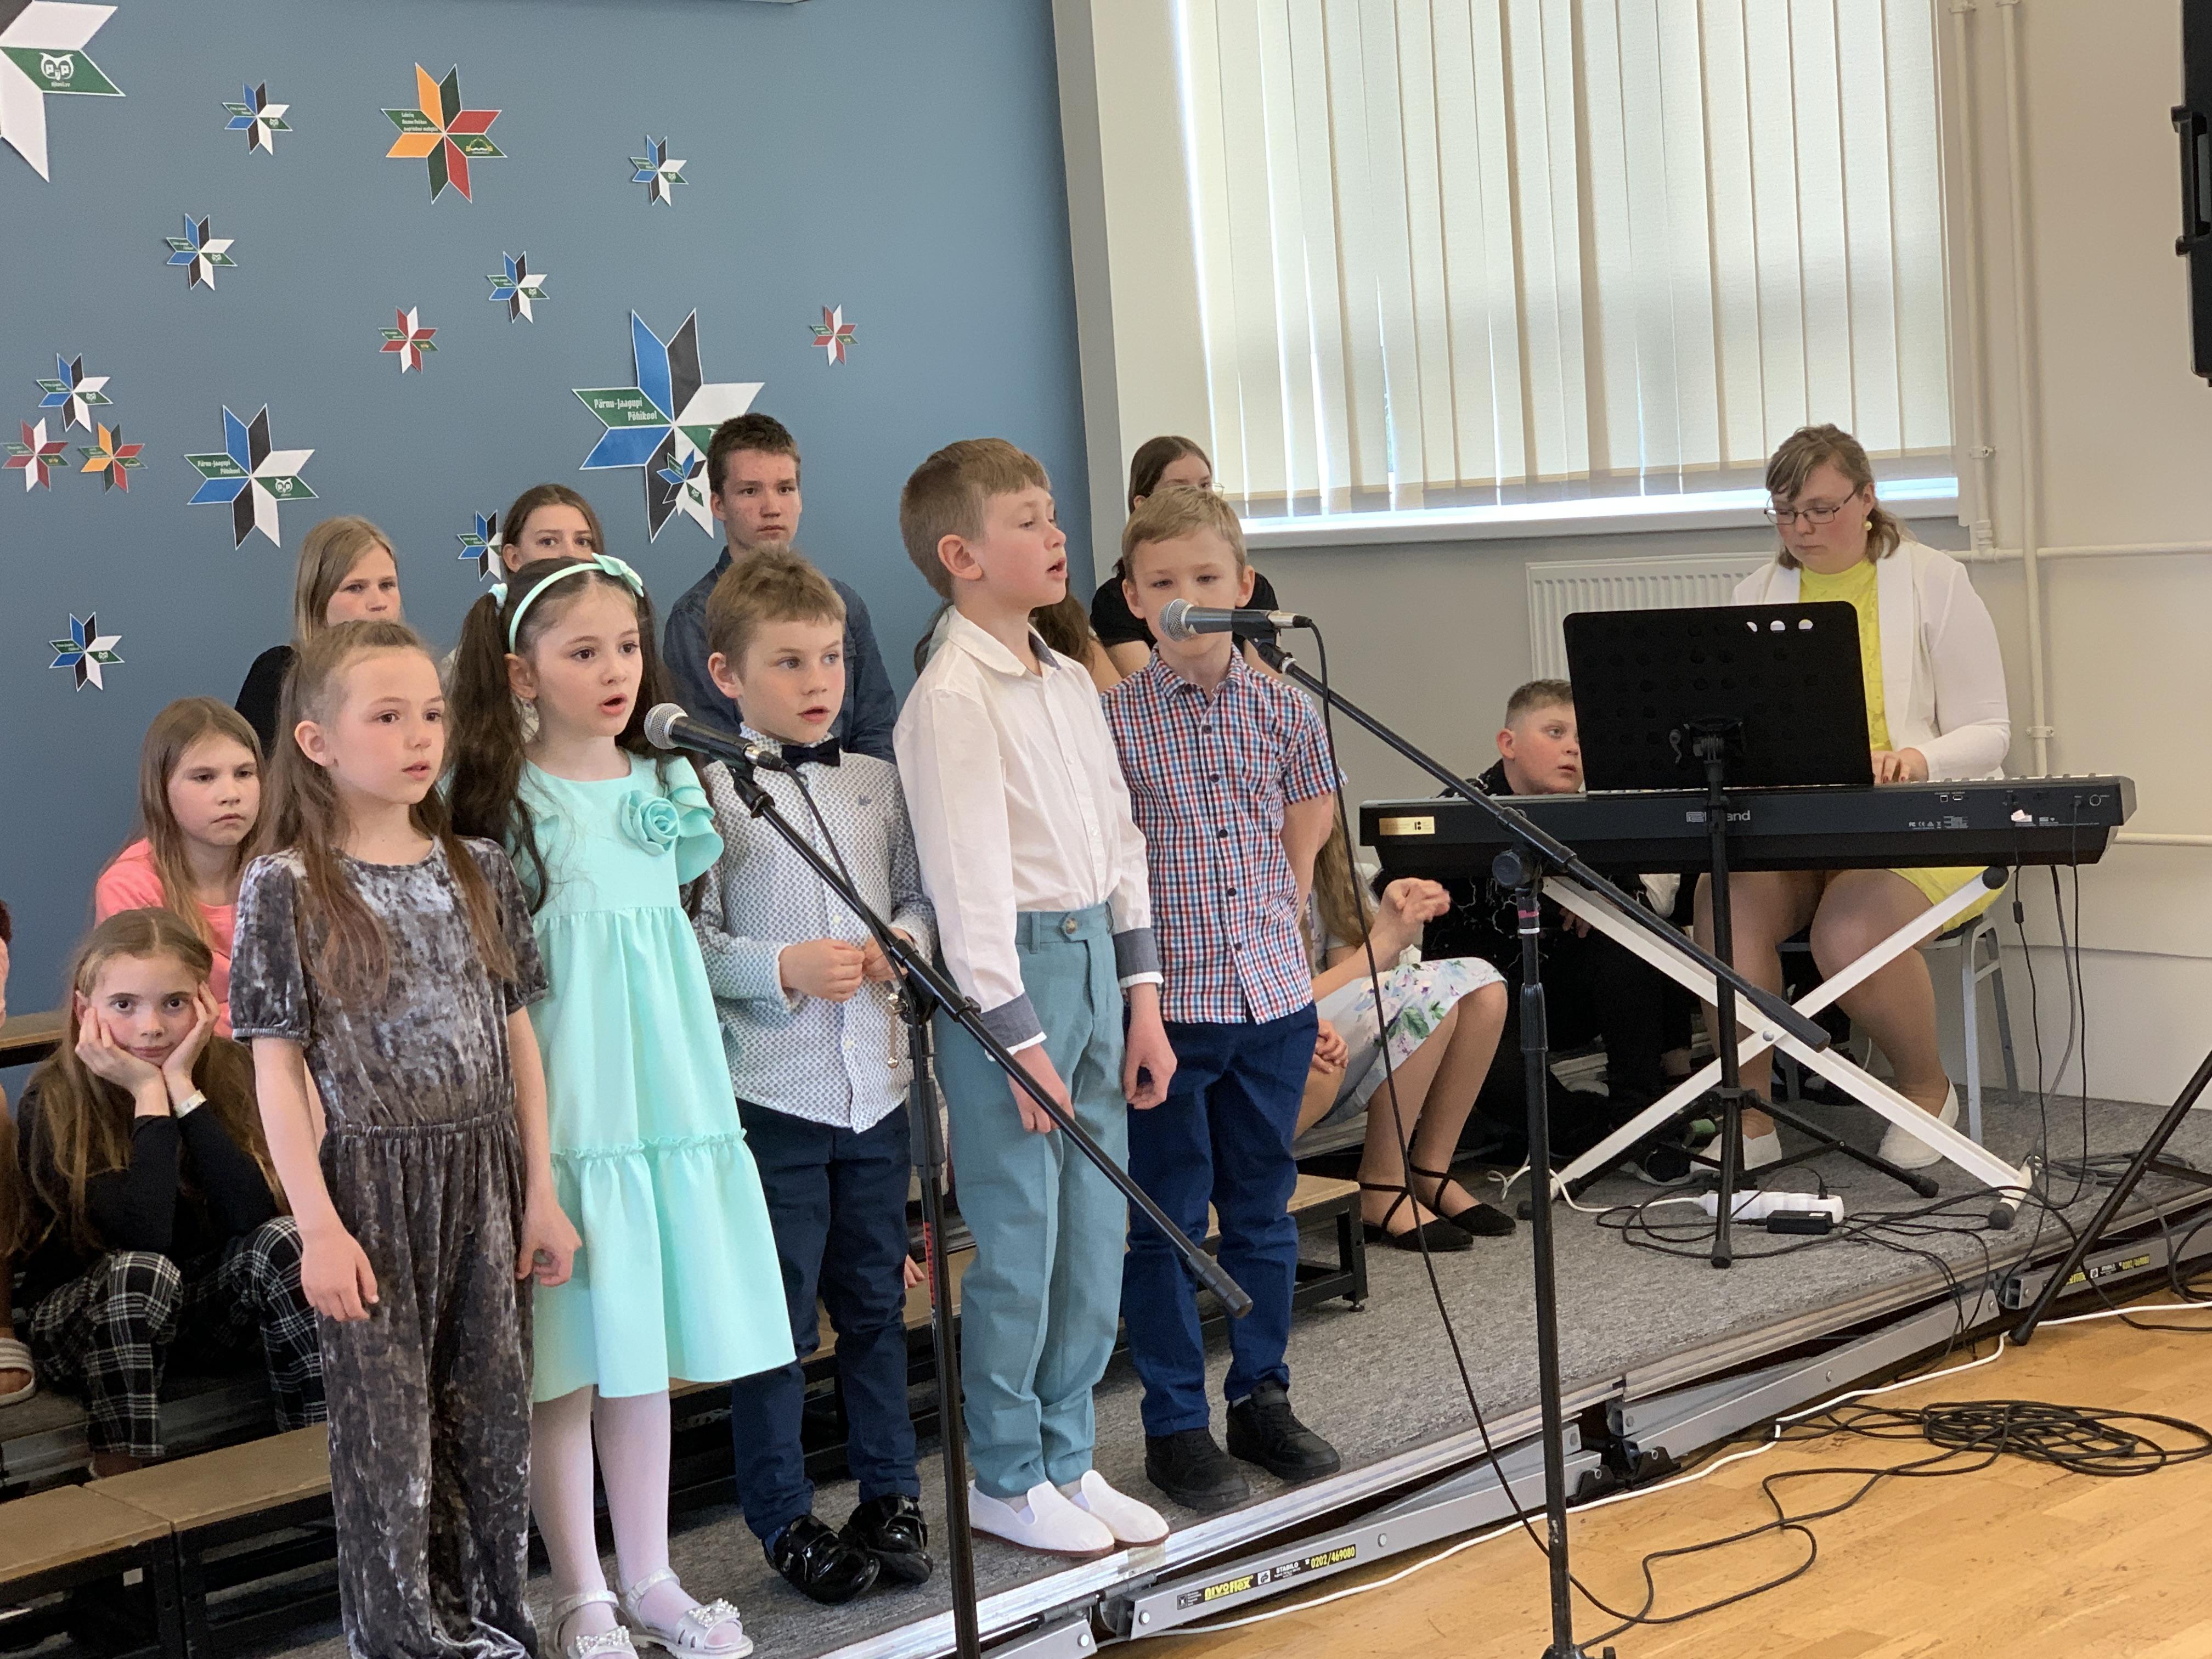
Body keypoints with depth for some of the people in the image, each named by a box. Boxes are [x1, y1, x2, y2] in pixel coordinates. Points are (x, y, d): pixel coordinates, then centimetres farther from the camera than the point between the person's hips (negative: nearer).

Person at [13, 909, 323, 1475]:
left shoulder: (228, 1072, -8)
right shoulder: (52, 1102, -18)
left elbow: (252, 1215, -24)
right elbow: (141, 1236, -30)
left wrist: (182, 1087, -24)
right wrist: (149, 1095, -27)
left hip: (202, 1303, 4)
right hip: (78, 1318, -3)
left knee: (282, 1240, -25)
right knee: (140, 1270, -35)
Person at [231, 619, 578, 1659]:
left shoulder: (479, 872, 5)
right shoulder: (286, 888, -7)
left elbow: (517, 1037, 8)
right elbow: (276, 1069, -7)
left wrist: (540, 1193, 6)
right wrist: (319, 1226, -12)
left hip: (485, 1176, 4)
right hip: (373, 1183, -4)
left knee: (493, 1415, 10)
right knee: (386, 1427, 4)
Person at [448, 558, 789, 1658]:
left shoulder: (667, 785, 8)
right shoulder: (502, 802, -7)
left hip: (663, 1102, 5)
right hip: (558, 1111, -5)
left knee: (645, 1354, 12)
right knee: (564, 1362, 1)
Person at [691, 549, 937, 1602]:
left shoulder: (876, 784, 9)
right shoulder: (711, 795, -7)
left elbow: (920, 896, 15)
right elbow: (688, 942, -10)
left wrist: (906, 938, -5)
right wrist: (783, 970, -21)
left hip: (877, 1085, 5)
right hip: (773, 1095, -5)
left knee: (876, 1304, 16)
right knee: (779, 1318, 5)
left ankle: (889, 1493, 29)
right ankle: (783, 1518, 19)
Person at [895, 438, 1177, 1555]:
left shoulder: (1071, 682, 12)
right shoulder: (950, 698, -13)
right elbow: (969, 877, -16)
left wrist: (1143, 998, 11)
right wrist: (1020, 1042, -16)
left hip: (1096, 957, 8)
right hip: (1011, 969, -8)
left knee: (1096, 1235, 12)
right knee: (1019, 1243, -1)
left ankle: (1066, 1458, 26)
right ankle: (1005, 1481, 14)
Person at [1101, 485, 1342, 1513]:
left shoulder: (1284, 710, 3)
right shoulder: (1112, 721, -8)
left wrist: (1276, 918, 10)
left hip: (1273, 995, 4)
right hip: (1167, 1002, -3)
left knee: (1264, 1211, 13)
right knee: (1168, 1223, 4)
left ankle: (1262, 1399, 27)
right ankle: (1176, 1428, 14)